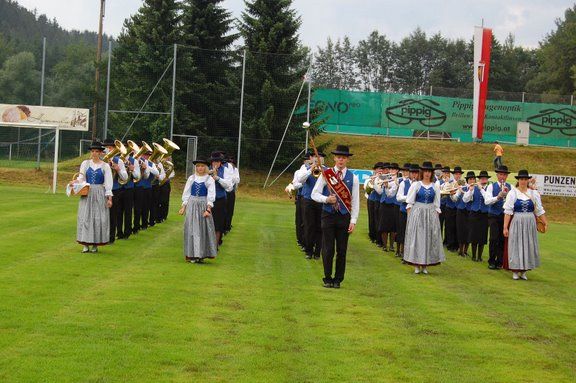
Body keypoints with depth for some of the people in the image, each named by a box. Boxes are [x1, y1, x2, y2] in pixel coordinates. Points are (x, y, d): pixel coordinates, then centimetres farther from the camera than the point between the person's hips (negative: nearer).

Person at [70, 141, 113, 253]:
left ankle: (95, 244, 6)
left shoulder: (105, 166, 1)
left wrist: (109, 197, -7)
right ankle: (85, 244, 3)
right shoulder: (85, 163, 7)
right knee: (85, 217, -1)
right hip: (87, 193, 2)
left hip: (100, 194, -2)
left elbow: (108, 183, -1)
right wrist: (75, 181, -17)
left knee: (99, 218, -2)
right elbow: (81, 178, 6)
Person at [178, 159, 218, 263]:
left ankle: (201, 254, 4)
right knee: (192, 229, 1)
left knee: (203, 229, -2)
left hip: (203, 205, -2)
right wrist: (183, 206, 3)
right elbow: (186, 193, 10)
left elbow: (211, 195, -6)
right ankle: (192, 254, 5)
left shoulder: (209, 179, 0)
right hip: (192, 205, 2)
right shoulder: (191, 178, 8)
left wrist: (208, 208, -16)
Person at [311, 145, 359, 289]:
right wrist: (326, 199, -16)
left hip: (344, 217, 1)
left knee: (342, 250, 4)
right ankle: (327, 279, 14)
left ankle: (338, 279, 16)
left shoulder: (353, 178, 4)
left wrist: (353, 221, -2)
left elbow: (355, 201, 5)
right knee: (328, 250, 1)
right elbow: (314, 194, 3)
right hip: (328, 216, -1)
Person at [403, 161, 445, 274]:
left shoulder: (435, 187, 7)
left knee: (429, 238, 2)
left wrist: (436, 217, 2)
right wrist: (410, 216, -7)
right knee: (416, 237, -2)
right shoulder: (415, 185, 1)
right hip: (417, 213, -2)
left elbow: (437, 205, 10)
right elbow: (409, 203, 0)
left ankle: (425, 265, 9)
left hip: (431, 214, 2)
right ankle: (416, 265, 3)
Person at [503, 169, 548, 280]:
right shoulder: (512, 193, -3)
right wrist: (505, 227, -9)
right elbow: (508, 211, -6)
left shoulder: (533, 194, 6)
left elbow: (540, 211, 9)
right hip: (517, 223, -3)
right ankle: (515, 271, 8)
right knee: (516, 245, 0)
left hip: (530, 224, 3)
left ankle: (523, 271, 14)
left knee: (528, 245, 5)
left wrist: (545, 223, 5)